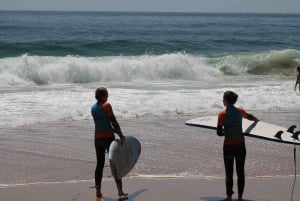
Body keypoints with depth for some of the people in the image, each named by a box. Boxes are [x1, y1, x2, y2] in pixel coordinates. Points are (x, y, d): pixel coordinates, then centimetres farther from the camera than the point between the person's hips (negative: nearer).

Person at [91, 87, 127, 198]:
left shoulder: (93, 108, 10)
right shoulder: (106, 105, -11)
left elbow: (102, 123, 9)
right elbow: (113, 121, -16)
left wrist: (116, 131, 7)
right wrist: (121, 135, -13)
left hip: (98, 138, 6)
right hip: (109, 137, -6)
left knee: (100, 165, 12)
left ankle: (98, 191, 10)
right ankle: (120, 191, -3)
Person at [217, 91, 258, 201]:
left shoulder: (222, 115, -14)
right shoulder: (240, 111, -2)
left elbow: (219, 133, -12)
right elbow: (250, 117, 21)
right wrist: (256, 120, 43)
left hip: (228, 146, -3)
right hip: (240, 145, 3)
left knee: (229, 172, 9)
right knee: (240, 172, 11)